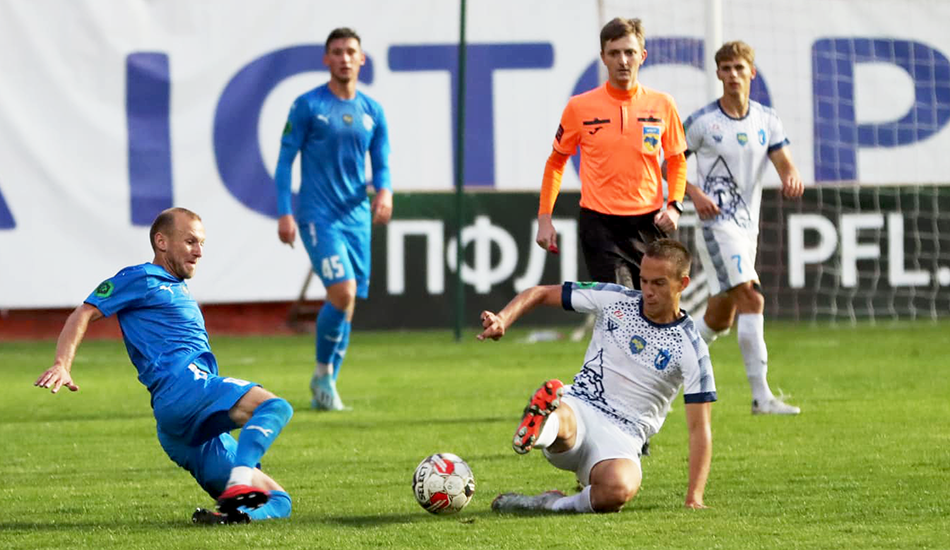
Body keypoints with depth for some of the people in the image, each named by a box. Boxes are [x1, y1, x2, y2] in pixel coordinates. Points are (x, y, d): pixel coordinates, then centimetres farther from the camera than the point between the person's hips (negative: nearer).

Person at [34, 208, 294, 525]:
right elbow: (84, 315, -1)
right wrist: (62, 366, -18)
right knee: (274, 407, -34)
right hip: (180, 389, -9)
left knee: (278, 501, 4)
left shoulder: (180, 291, 34)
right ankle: (239, 485, -52)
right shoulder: (141, 279, 8)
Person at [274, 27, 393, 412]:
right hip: (318, 215, -5)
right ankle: (323, 373, 0)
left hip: (357, 217, 5)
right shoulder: (307, 106, -3)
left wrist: (384, 191, -10)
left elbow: (381, 164, 13)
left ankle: (325, 390, 16)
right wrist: (284, 213, -10)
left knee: (346, 305, 5)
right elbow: (285, 160, -2)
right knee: (342, 292, -20)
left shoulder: (372, 112, 10)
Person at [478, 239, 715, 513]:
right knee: (559, 418, -39)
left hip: (620, 437, -1)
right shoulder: (614, 300, 4)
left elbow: (699, 428, -2)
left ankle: (554, 505, -19)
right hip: (577, 409, 1)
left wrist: (694, 498, -10)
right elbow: (540, 294, 11)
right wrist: (502, 320, -10)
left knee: (620, 488, -38)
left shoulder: (692, 350, -3)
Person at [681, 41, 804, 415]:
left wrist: (791, 178, -24)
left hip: (748, 225, 6)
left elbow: (784, 163, 0)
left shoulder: (766, 120, 7)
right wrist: (694, 194, -15)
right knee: (751, 299, -20)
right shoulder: (702, 121, -5)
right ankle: (761, 396, -23)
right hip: (717, 222, -6)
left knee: (720, 318, 12)